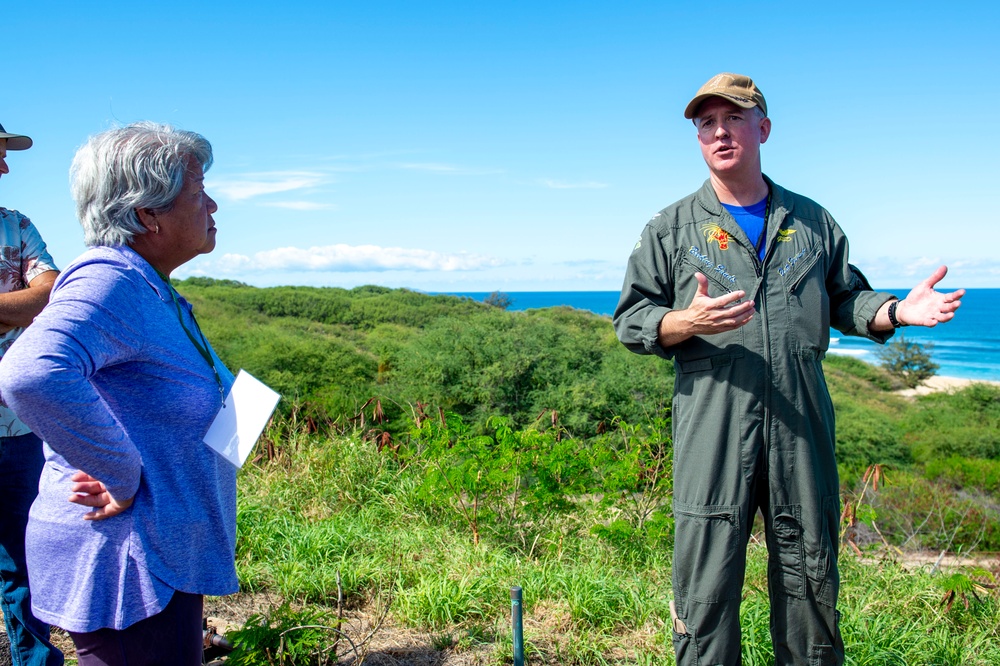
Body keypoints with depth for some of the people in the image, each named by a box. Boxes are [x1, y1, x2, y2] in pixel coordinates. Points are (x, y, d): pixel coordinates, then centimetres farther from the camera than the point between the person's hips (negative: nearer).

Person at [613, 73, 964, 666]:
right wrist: (688, 322, -15)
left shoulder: (812, 222, 16)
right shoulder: (671, 228, 8)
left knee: (811, 575, 12)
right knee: (707, 581, -1)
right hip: (712, 427, -2)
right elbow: (631, 321, 4)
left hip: (802, 423, 3)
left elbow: (846, 299, 21)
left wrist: (897, 310, 0)